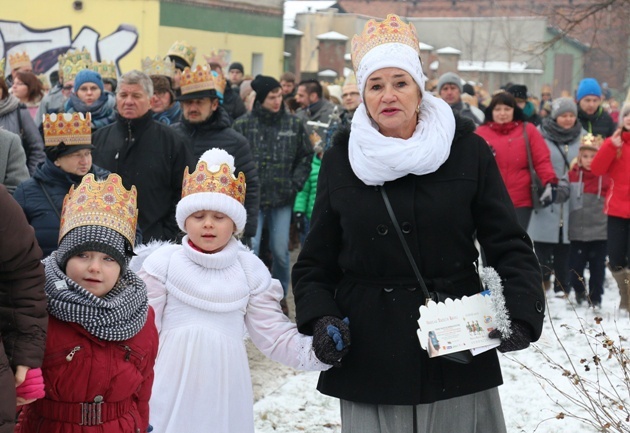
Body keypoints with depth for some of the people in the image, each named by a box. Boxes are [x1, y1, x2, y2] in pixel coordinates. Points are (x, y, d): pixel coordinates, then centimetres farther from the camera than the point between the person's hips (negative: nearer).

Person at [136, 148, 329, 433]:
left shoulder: (250, 270, 3)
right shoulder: (164, 263, -1)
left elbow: (275, 334, 3)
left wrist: (314, 351, -10)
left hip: (224, 384, 1)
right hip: (173, 384, -1)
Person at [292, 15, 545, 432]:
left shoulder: (468, 151, -1)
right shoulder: (340, 161, 2)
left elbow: (510, 246, -1)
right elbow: (316, 262, 7)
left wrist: (523, 314, -15)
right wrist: (319, 318, -10)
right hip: (369, 357, 1)